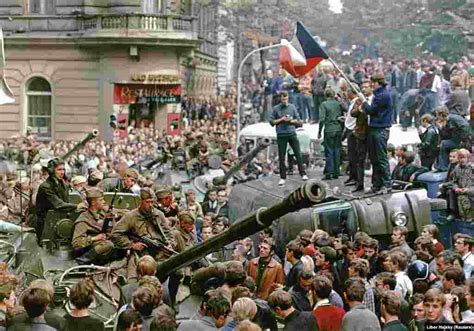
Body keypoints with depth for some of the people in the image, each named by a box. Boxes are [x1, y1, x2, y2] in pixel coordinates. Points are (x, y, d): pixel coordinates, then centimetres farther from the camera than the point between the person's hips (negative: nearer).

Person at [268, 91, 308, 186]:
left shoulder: (292, 107, 7)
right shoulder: (276, 108, 3)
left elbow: (298, 121, 9)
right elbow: (272, 122, 3)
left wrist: (291, 120, -10)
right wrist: (281, 119, -10)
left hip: (292, 133, 1)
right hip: (281, 135, -1)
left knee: (298, 154, -3)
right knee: (281, 157, 2)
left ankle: (303, 174, 3)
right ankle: (282, 178, 8)